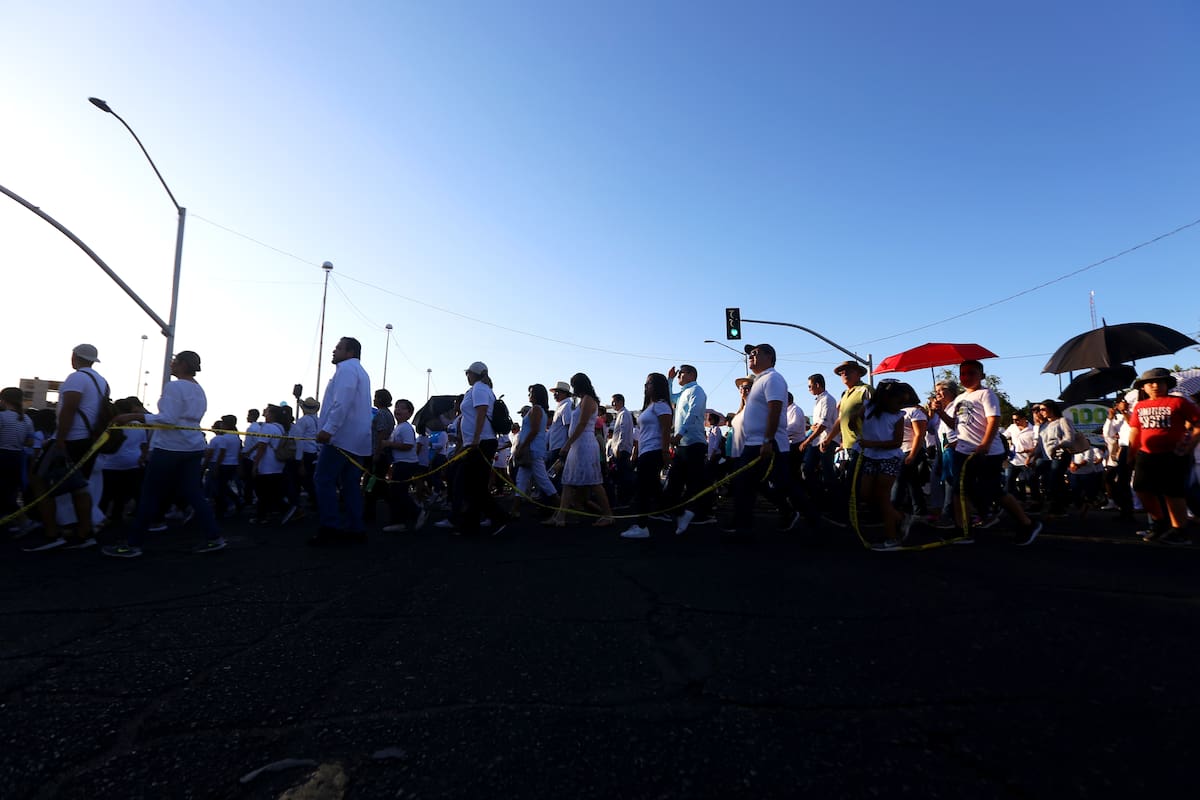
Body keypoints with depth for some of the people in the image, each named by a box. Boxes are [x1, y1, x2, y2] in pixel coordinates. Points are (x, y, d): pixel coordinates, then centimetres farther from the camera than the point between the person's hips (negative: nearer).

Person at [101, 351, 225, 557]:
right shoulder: (199, 390, 16)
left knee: (150, 496, 2)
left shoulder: (174, 386, -11)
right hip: (193, 448, 8)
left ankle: (132, 544, 11)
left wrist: (134, 416, -19)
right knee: (193, 494, 8)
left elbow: (168, 420, -19)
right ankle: (214, 538, 5)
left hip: (170, 448, -8)